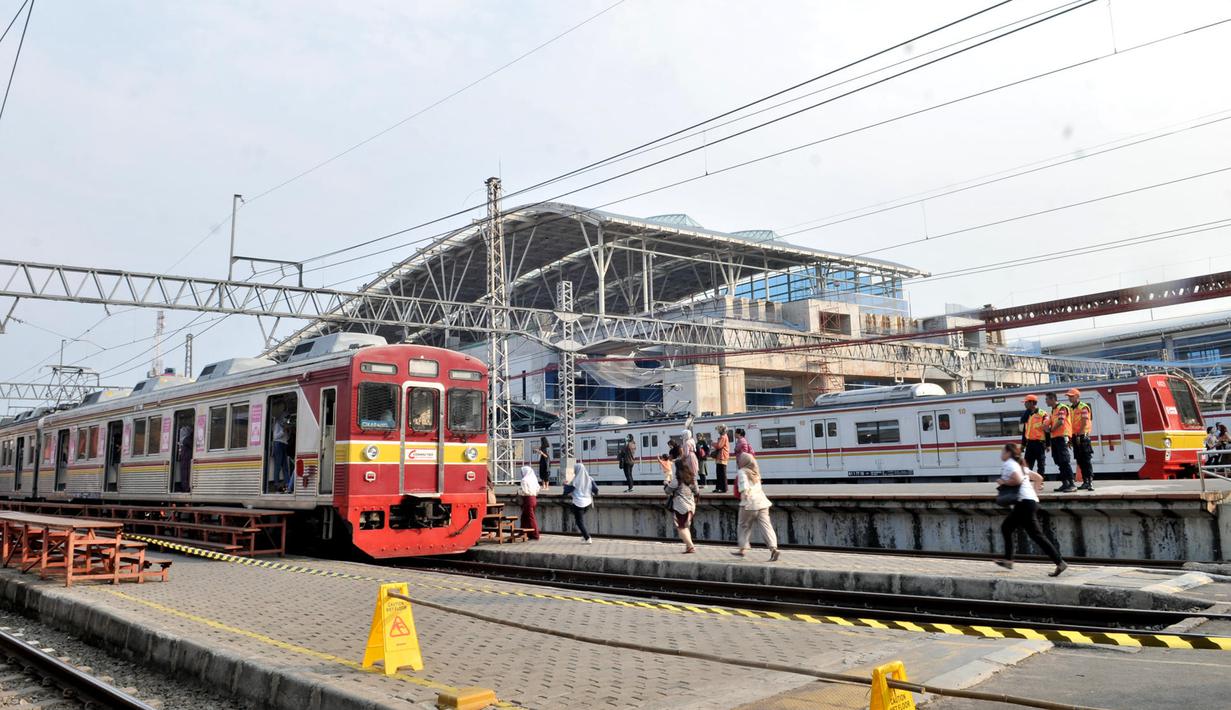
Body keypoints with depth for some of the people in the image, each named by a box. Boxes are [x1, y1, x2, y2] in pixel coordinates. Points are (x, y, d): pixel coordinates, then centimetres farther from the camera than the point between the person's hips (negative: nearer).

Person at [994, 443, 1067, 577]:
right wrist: (1034, 491, 24)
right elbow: (1038, 478, 23)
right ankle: (1008, 560, 19)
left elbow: (1017, 480, -23)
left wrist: (1003, 482, -9)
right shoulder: (1019, 465, 21)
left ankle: (1060, 563, -11)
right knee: (1006, 527, 17)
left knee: (1036, 535, -10)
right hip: (1031, 500, 10)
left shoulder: (1008, 464, -6)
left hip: (1025, 502, -10)